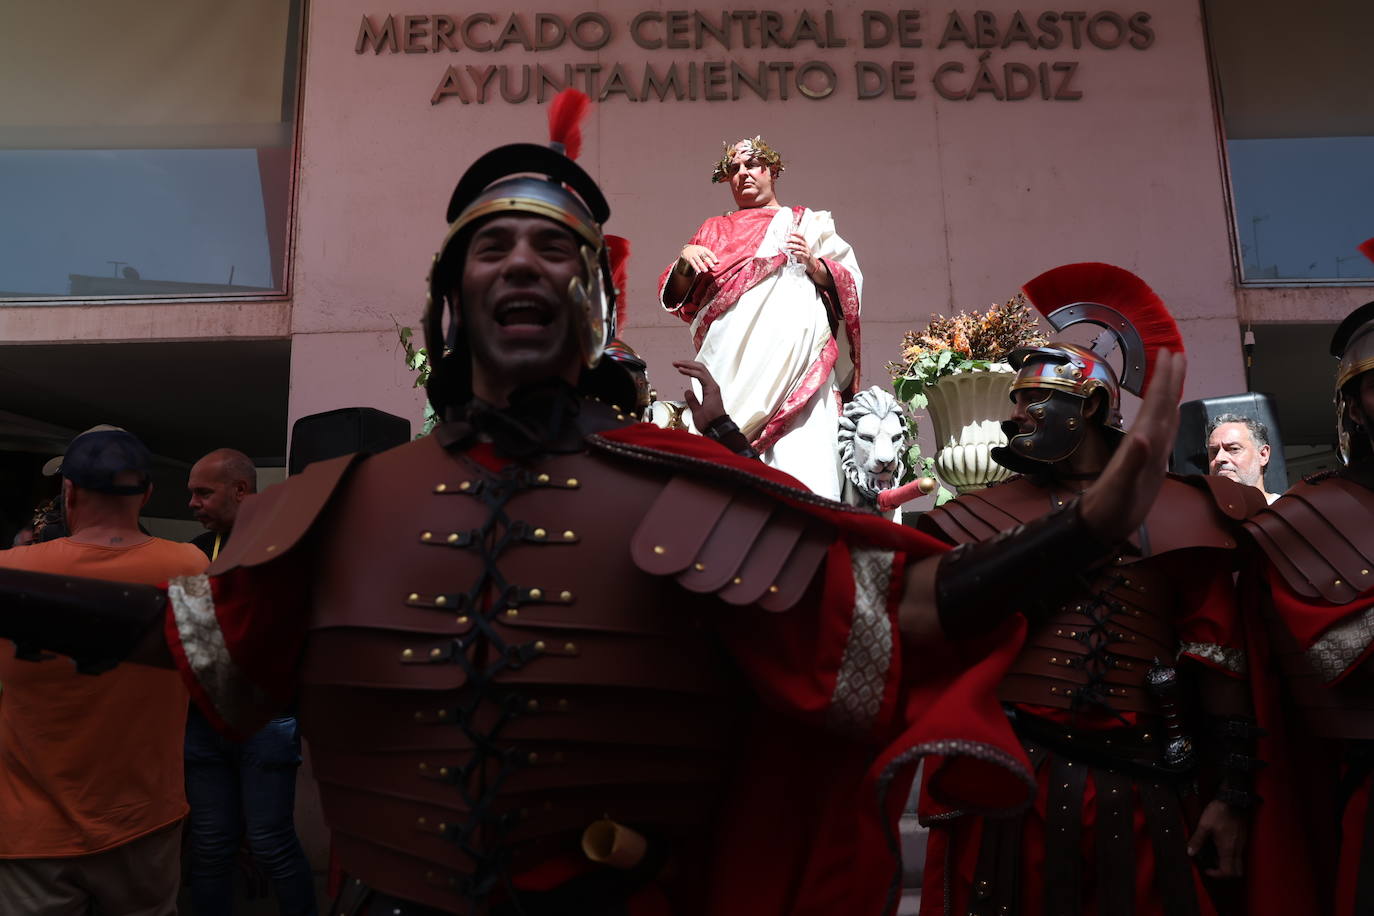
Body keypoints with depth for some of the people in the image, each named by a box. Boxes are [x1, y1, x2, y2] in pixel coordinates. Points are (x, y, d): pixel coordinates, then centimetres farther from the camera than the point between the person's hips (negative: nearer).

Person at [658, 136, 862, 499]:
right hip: (731, 355, 1)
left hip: (796, 350, -1)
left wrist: (812, 263, -3)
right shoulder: (714, 230, 28)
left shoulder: (809, 223, 24)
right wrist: (685, 260, 1)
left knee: (799, 450, -19)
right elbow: (678, 299, 20)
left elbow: (850, 282, 14)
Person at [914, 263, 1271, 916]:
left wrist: (1231, 793, -1)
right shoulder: (985, 516, 7)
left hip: (1137, 793, 0)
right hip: (1008, 787, 1)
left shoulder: (1171, 513, 4)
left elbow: (1218, 660, 2)